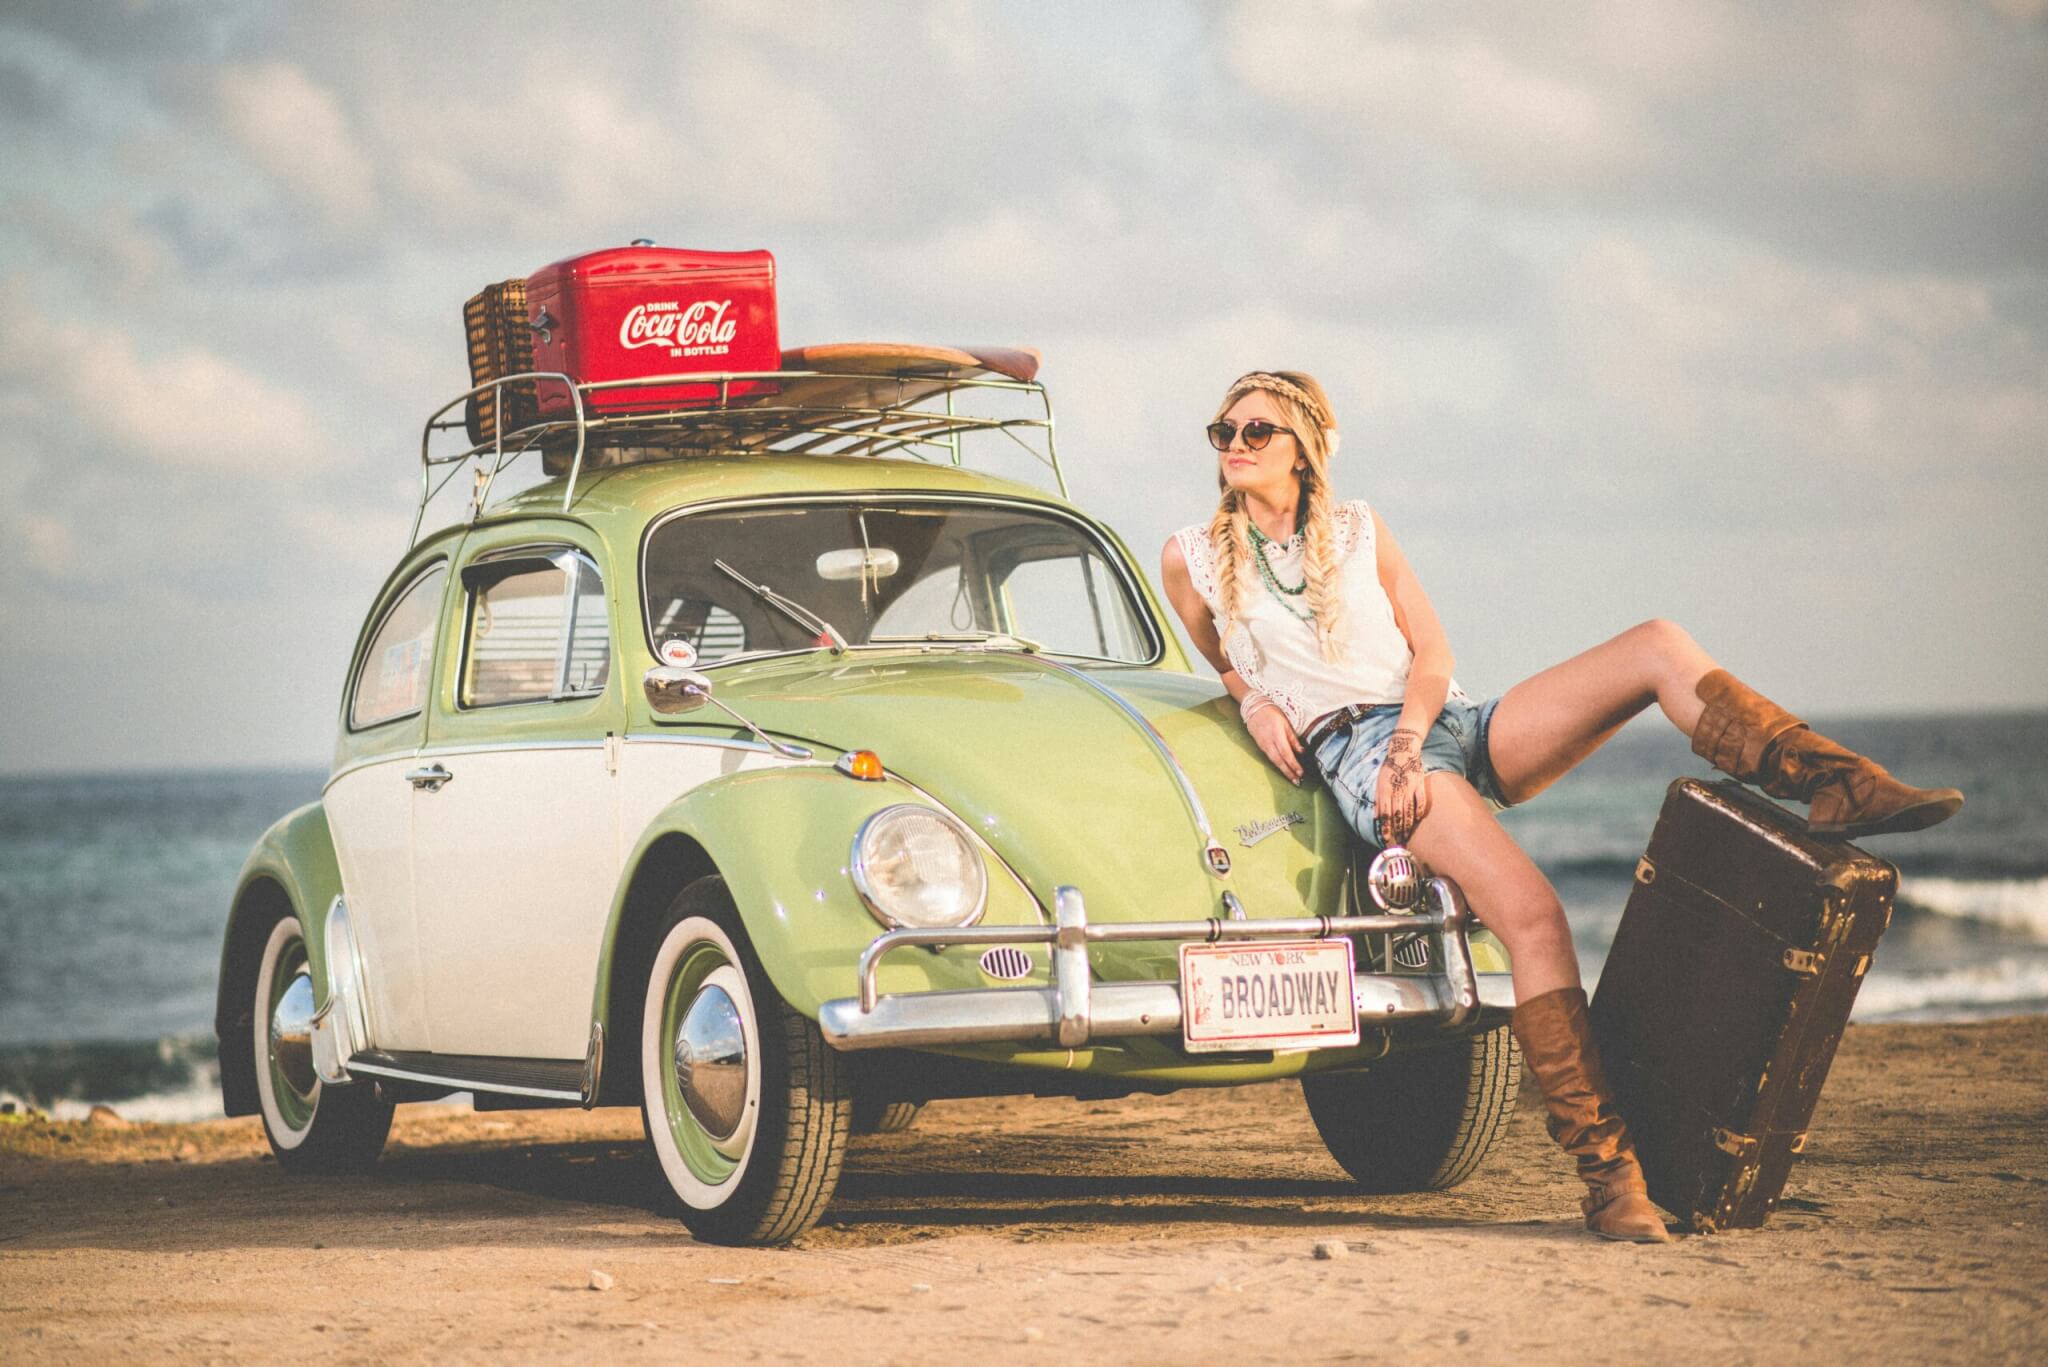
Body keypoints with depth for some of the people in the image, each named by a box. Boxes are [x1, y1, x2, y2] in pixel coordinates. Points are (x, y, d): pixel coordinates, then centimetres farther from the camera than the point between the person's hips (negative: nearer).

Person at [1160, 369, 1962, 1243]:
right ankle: (1607, 1176, -33)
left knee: (1657, 647, -17)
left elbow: (1432, 651, 10)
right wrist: (1254, 701, 0)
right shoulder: (1193, 558, 9)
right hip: (1358, 756, -5)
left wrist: (1407, 743, -9)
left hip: (1448, 722, 5)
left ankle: (1839, 790, -22)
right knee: (1531, 914, -30)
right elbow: (1219, 660, 24)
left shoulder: (1358, 533, 16)